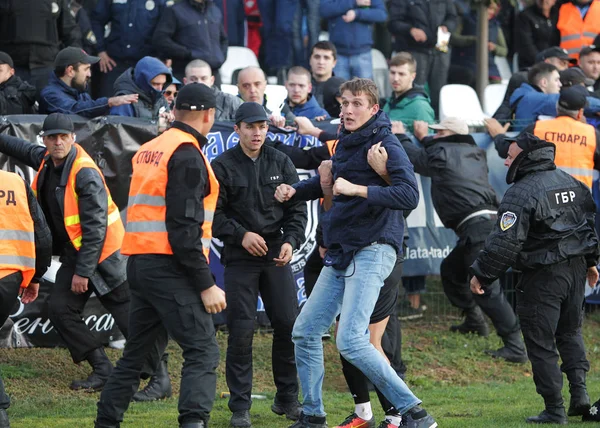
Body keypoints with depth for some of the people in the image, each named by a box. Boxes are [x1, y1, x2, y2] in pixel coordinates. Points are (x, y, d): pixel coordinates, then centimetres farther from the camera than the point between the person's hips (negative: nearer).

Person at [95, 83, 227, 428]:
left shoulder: (148, 150, 17)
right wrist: (206, 285, -15)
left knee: (137, 353, 18)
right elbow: (184, 228, -16)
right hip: (170, 268, -9)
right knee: (203, 353, -11)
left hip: (139, 265, 9)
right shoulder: (187, 155, -10)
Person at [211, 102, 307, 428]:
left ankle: (287, 399, 17)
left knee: (288, 325, 2)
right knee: (241, 332, -6)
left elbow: (297, 208, 7)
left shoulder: (281, 163, 7)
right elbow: (212, 214, -4)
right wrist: (241, 235, -15)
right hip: (239, 258, -3)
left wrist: (291, 241, -8)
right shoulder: (222, 167, -2)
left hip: (276, 256, 3)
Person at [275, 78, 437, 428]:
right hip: (340, 254, 9)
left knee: (351, 341, -19)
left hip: (372, 251, -9)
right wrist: (295, 190, 15)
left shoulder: (385, 145, -11)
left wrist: (356, 189, -29)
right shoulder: (345, 143, 14)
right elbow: (329, 182, 33)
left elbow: (409, 195, -25)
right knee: (305, 331, 8)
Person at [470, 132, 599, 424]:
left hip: (542, 276, -8)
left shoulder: (521, 194, -17)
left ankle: (554, 409, 1)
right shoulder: (572, 184, 9)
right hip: (576, 268, 8)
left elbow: (505, 242, -21)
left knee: (541, 343, 1)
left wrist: (481, 275, -12)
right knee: (570, 331, 24)